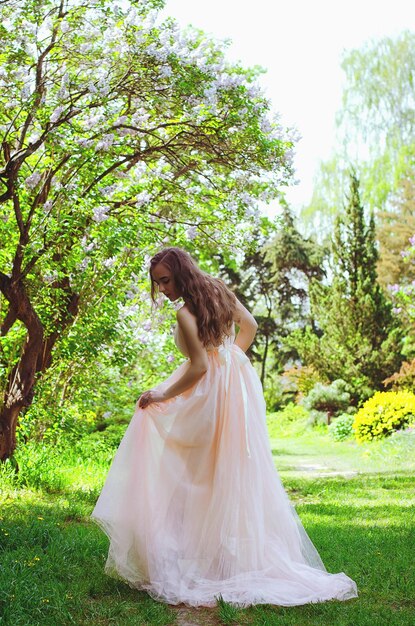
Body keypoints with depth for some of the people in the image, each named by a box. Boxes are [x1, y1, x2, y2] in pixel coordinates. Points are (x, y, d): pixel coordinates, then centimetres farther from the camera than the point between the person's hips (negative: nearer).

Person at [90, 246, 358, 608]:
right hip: (238, 380, 8)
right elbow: (249, 325, 14)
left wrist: (163, 396, -11)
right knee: (240, 470, 15)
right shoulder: (219, 289, 3)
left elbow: (199, 367, -21)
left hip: (213, 389, -8)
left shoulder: (186, 313, -21)